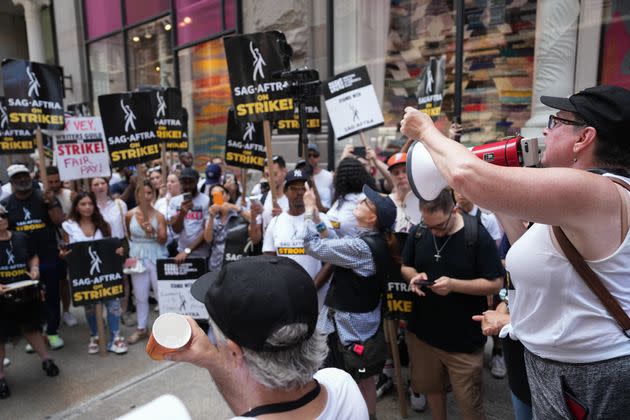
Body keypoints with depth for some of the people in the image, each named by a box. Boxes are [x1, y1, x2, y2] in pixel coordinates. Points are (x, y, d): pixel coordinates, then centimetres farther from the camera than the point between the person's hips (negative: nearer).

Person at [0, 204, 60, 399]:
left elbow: (33, 257, 14)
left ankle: (46, 359, 37)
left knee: (31, 328, 20)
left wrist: (34, 269, -7)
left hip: (26, 295, 3)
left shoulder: (21, 238, 1)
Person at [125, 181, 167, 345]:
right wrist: (133, 247, 8)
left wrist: (154, 232, -27)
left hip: (157, 258, -2)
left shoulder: (159, 215, -7)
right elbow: (127, 236, 15)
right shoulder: (130, 215, -2)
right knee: (140, 296, 13)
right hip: (137, 258, 2)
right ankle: (141, 328, 28)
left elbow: (163, 240, -10)